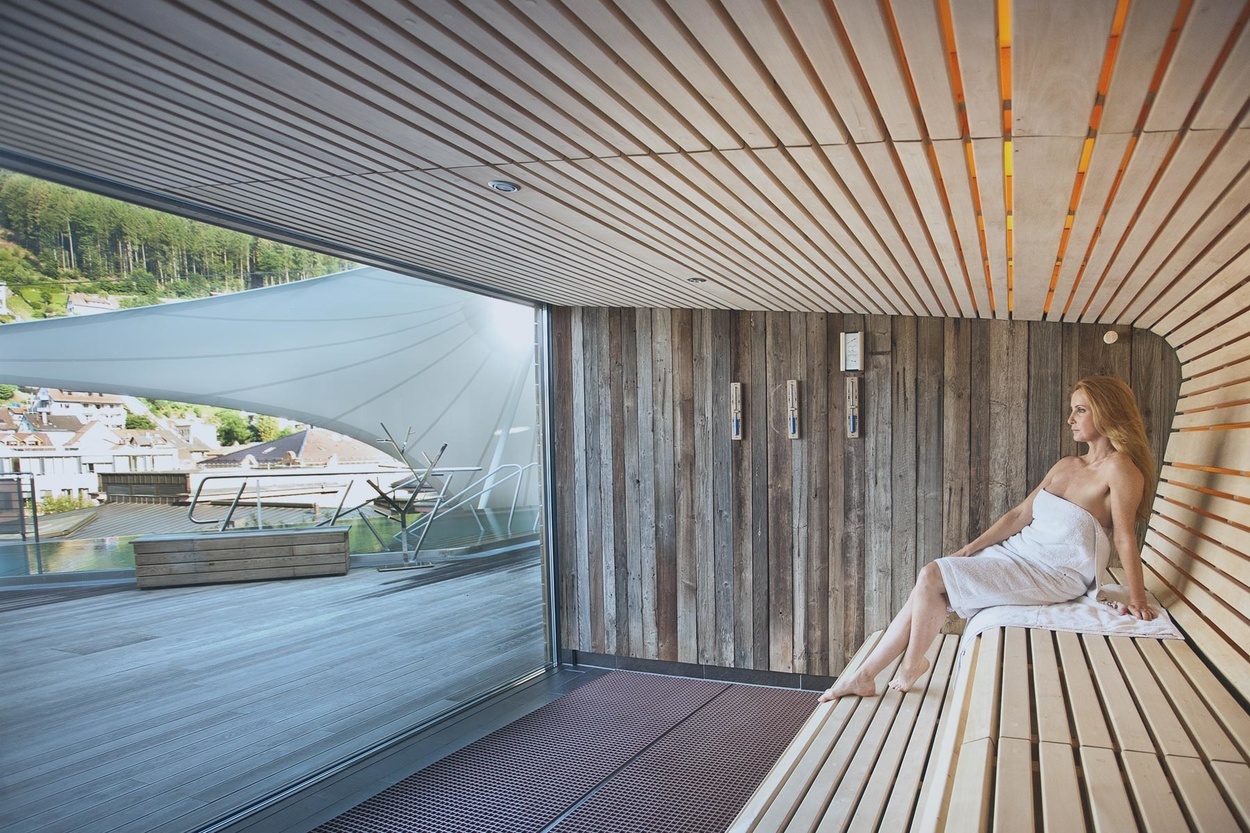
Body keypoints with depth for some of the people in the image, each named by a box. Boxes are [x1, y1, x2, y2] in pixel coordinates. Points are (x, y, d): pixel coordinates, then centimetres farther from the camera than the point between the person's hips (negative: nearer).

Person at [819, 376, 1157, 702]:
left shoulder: (1119, 467, -12)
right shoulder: (1066, 466, 13)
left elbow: (1125, 538, -15)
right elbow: (1020, 515, 11)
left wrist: (1137, 599, -17)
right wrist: (972, 548, 3)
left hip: (1054, 573, -8)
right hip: (1021, 551, 8)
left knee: (932, 577, -17)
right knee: (929, 588, -7)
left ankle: (911, 665, 6)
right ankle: (864, 676, -1)